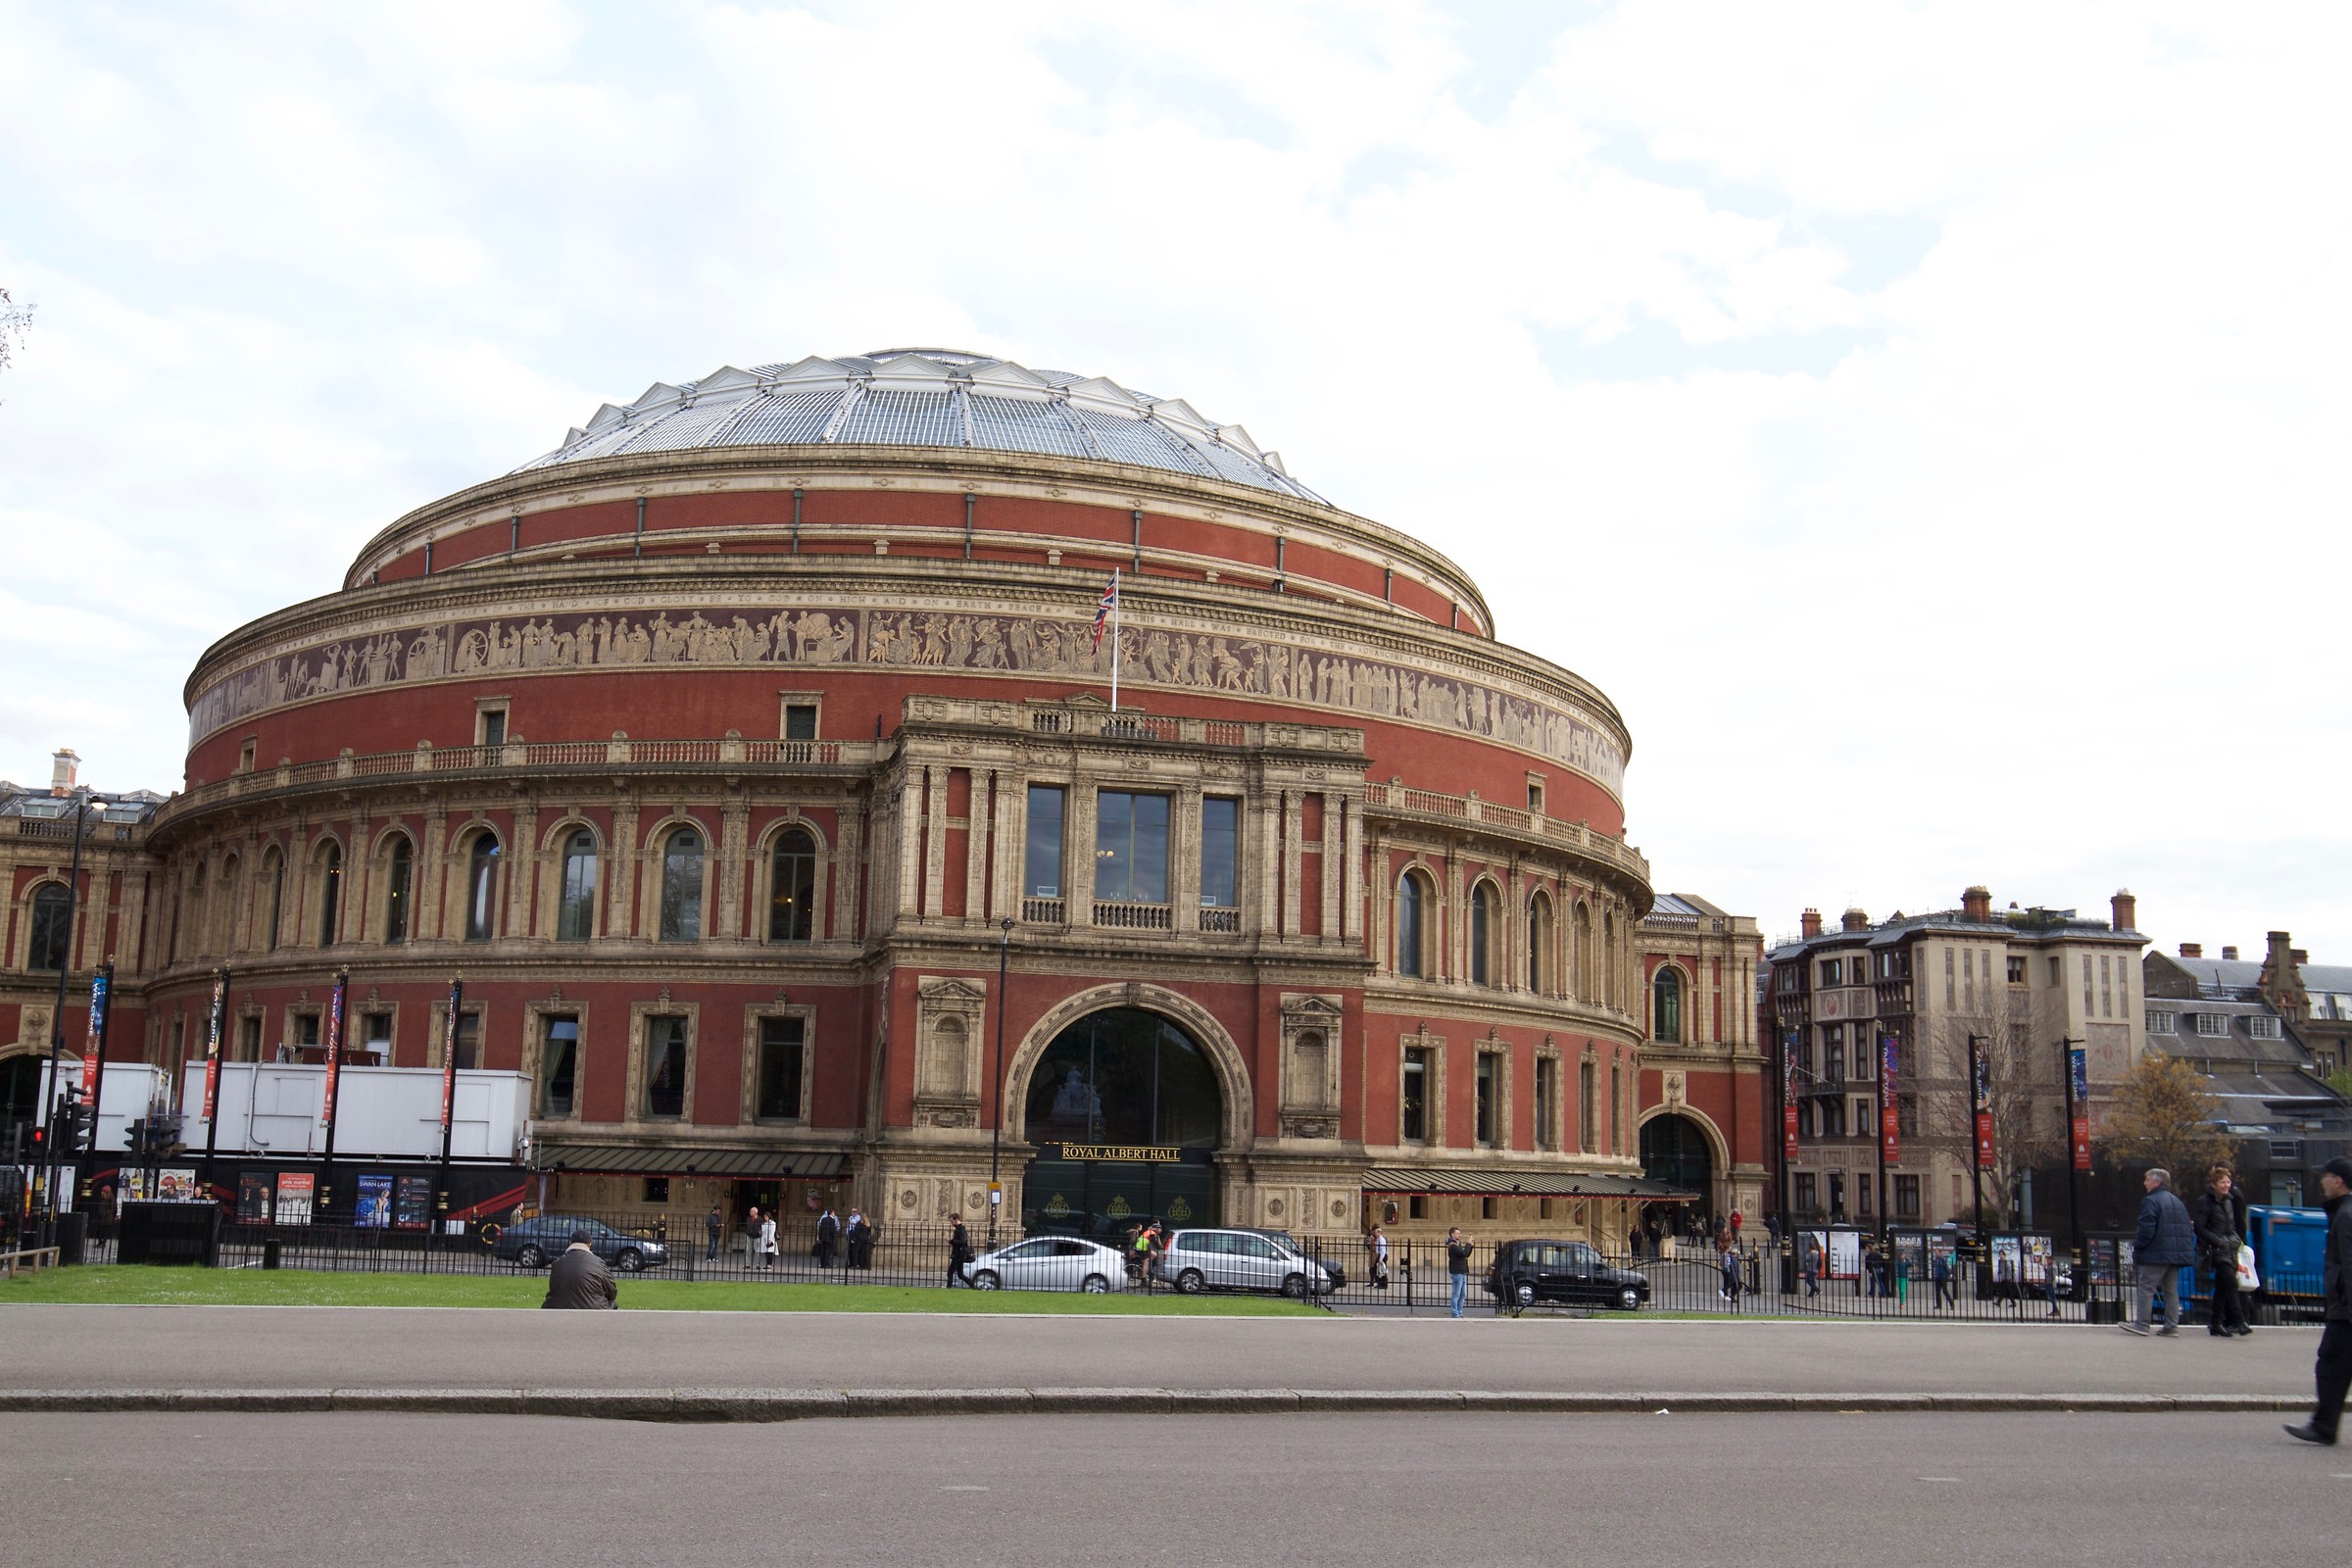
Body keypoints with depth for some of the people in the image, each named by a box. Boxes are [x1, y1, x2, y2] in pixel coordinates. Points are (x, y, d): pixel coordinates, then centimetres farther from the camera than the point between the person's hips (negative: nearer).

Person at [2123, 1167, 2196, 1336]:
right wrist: (2187, 1249, 19)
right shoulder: (2178, 1202, 17)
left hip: (2156, 1254, -8)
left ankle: (2143, 1324, -6)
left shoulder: (2151, 1202, -11)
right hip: (2177, 1254, 8)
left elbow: (2146, 1230, -17)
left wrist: (2137, 1249, -9)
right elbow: (2189, 1229, 18)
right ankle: (2171, 1326, 10)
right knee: (2171, 1290, 11)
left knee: (2146, 1287, -4)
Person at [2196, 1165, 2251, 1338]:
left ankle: (2216, 1324, 14)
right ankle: (2239, 1322, -21)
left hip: (2231, 1248, 7)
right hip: (2217, 1250, -7)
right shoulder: (2205, 1202, -7)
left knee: (2221, 1287, 9)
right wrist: (2218, 1241, -17)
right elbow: (2200, 1228, -10)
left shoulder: (2229, 1200, 14)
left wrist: (2237, 1240, 10)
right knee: (2231, 1283, -17)